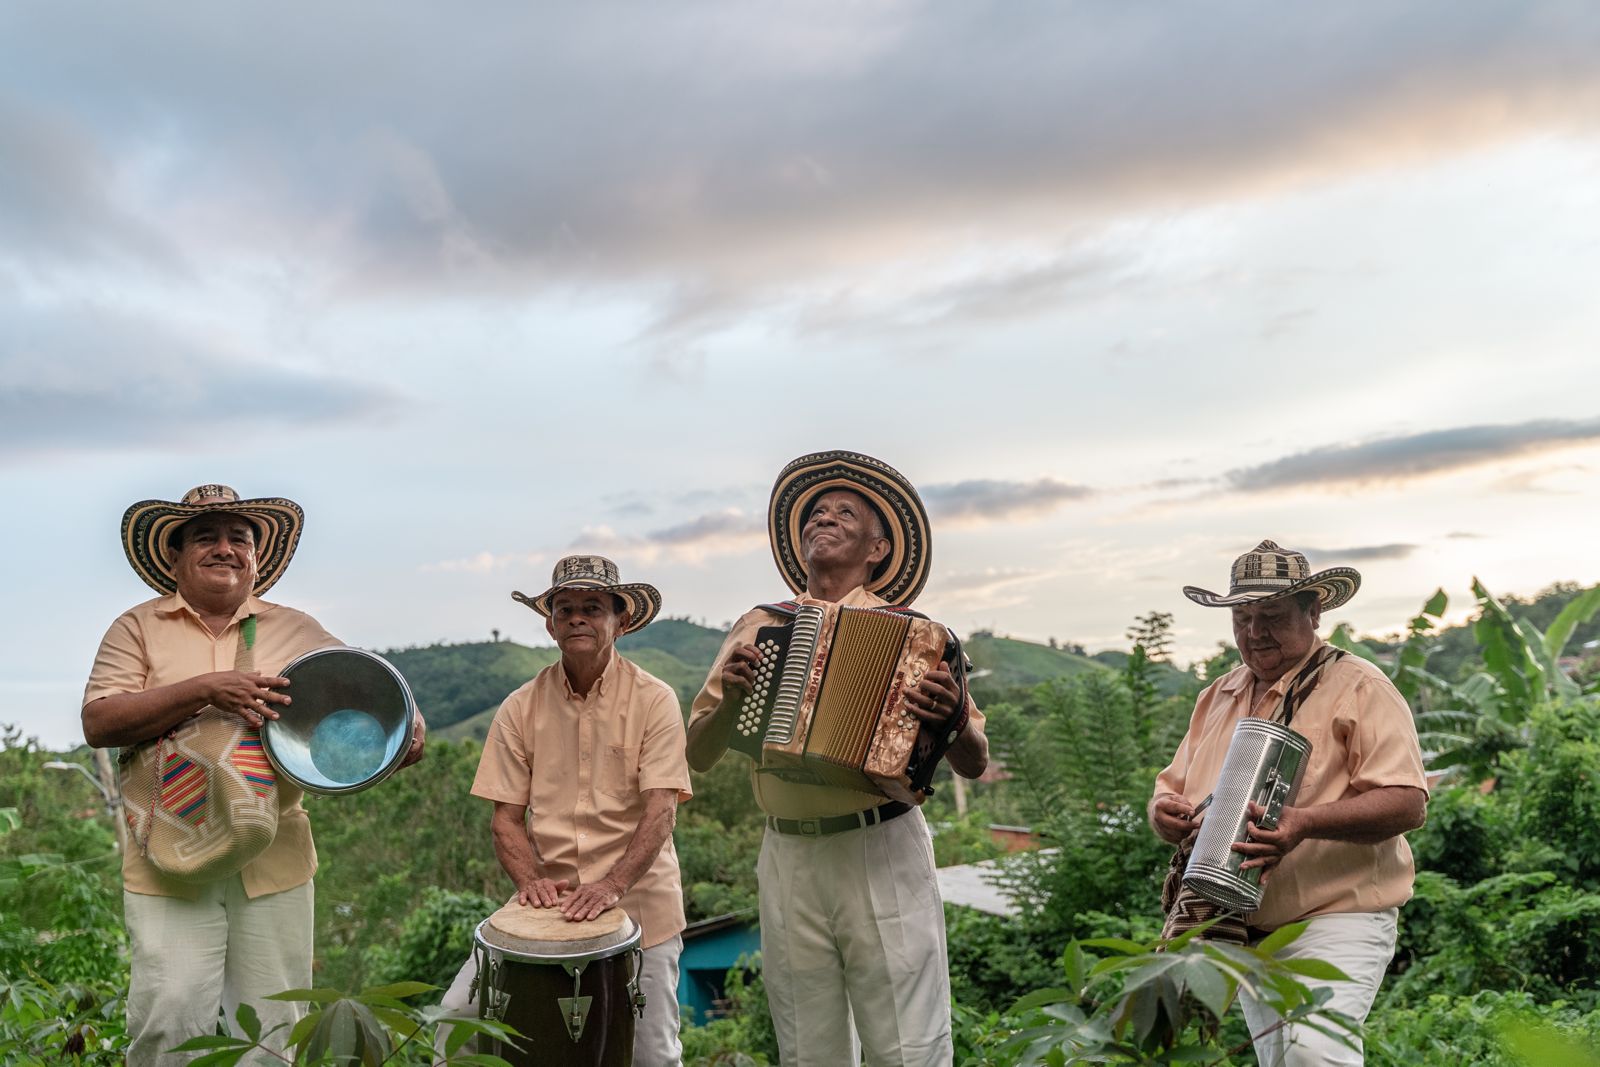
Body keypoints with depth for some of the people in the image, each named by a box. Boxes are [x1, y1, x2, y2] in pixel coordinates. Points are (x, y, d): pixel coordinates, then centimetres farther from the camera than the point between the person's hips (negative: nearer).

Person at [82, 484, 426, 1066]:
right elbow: (99, 723, -7)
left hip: (274, 860, 2)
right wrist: (202, 691, -19)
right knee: (170, 1018, -7)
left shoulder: (296, 630, 10)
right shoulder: (139, 628, 5)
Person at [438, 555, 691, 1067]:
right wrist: (530, 881, -15)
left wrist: (612, 885, -26)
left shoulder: (653, 700, -6)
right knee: (456, 1015, -4)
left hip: (637, 905, -2)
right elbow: (506, 817, 2)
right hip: (547, 904, 2)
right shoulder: (520, 709, 2)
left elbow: (661, 811, -13)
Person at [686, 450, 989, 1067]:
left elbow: (974, 766, 3)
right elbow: (698, 756, 12)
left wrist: (951, 720, -18)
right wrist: (729, 697, -6)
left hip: (882, 853, -2)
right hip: (788, 860, 3)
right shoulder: (758, 628, 9)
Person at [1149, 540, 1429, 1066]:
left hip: (1336, 921, -6)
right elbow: (1171, 786, 19)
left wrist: (1305, 822, -28)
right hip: (1246, 933, 6)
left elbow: (1406, 801, -13)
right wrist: (1164, 811, -6)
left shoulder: (1358, 687, -4)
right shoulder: (1218, 697, 15)